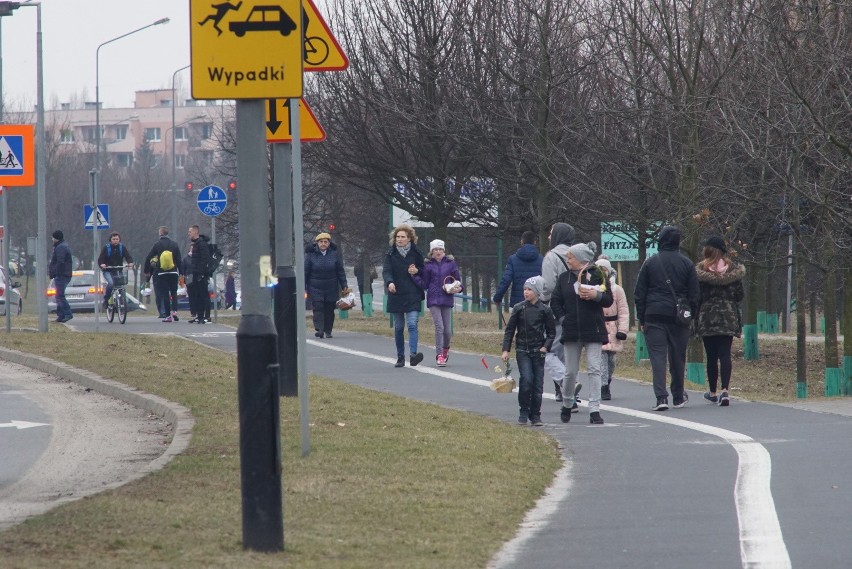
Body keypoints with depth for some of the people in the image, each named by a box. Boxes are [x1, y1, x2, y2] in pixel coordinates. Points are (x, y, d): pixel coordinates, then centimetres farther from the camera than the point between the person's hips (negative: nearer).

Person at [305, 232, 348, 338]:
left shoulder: (334, 253, 3)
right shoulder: (311, 254, -1)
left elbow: (340, 271, 7)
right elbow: (305, 271, 2)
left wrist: (344, 286, 2)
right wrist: (303, 287, -1)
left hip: (331, 288, 2)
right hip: (315, 288, -2)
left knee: (329, 309, 4)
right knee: (318, 307, -12)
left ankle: (328, 331, 12)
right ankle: (318, 329, -19)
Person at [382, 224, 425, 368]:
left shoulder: (416, 253, 4)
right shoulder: (391, 254, 3)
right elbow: (386, 271, -10)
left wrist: (417, 271, -7)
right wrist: (389, 282, -31)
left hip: (413, 296, -2)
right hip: (396, 295, 2)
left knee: (412, 325, -16)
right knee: (398, 327, 9)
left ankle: (413, 354, -27)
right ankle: (400, 357, 18)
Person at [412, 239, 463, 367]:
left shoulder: (450, 263, 6)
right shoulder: (428, 265, 5)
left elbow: (457, 279, 11)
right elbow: (425, 285, 6)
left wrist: (458, 287, -9)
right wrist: (414, 276, -7)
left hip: (447, 299, 1)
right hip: (433, 300, -1)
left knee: (447, 330, 4)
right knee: (439, 327, -14)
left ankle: (445, 348, 35)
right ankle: (439, 356, -10)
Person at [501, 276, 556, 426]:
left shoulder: (545, 310, 0)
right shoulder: (518, 308, 0)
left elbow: (551, 332, 8)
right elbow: (509, 330, 4)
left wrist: (546, 346, -6)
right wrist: (506, 350, -1)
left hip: (538, 352, 1)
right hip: (522, 350, -1)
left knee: (538, 383, 1)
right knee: (526, 380, -15)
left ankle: (535, 415, 9)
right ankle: (524, 412, 0)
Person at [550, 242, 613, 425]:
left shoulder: (597, 275, 0)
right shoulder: (564, 278, 9)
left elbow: (609, 300, 0)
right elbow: (555, 301, 12)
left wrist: (596, 295, -18)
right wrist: (563, 318, -2)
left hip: (593, 331, -3)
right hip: (571, 331, 3)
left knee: (594, 370, -7)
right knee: (571, 372, 7)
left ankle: (594, 410, -8)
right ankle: (567, 405, 26)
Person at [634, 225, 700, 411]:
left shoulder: (650, 262, 1)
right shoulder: (686, 263, 3)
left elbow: (639, 293, 2)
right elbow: (694, 294, 5)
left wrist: (641, 319, 6)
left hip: (655, 316, -2)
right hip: (679, 317, 2)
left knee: (657, 356, -4)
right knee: (678, 357, 13)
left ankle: (661, 397, -16)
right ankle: (678, 396, 25)